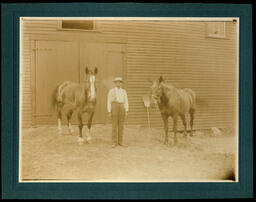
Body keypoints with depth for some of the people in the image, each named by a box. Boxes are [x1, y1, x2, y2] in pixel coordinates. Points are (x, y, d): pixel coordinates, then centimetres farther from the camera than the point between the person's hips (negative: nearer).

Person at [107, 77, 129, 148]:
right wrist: (109, 112, -9)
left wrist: (126, 111, 1)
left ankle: (120, 141, 11)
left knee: (121, 125, 4)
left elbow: (126, 102, 10)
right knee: (114, 125, -5)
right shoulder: (111, 91, 0)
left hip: (122, 108, 4)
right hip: (114, 107, -4)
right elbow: (109, 102, -2)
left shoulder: (124, 91, 12)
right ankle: (114, 142, 1)